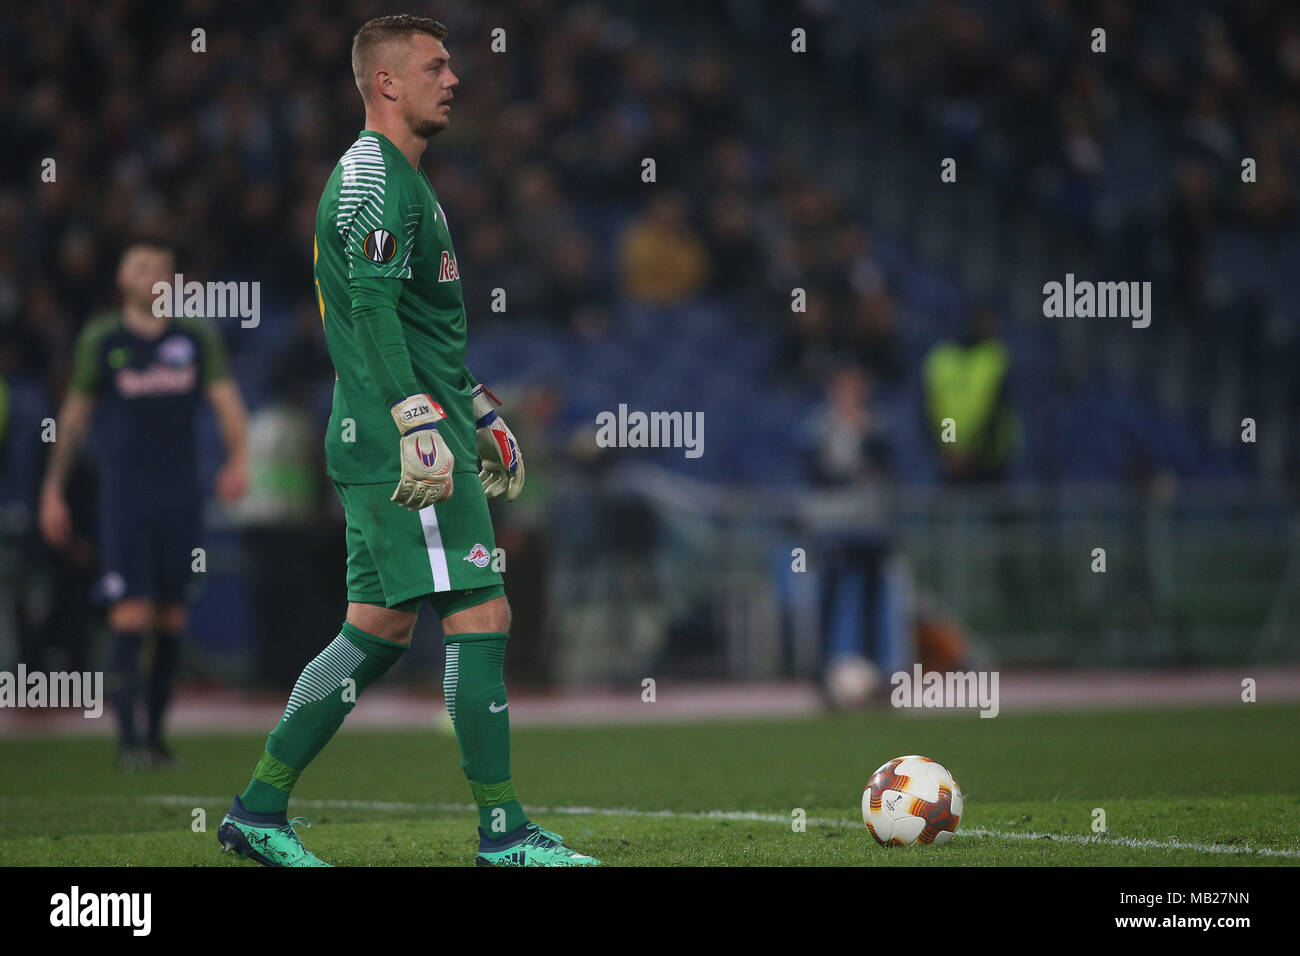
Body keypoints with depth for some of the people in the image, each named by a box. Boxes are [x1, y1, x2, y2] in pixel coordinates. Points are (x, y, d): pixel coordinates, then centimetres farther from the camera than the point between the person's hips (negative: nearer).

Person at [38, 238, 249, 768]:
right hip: (123, 496, -2)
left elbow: (225, 396, 1)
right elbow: (73, 415, 10)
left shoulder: (198, 336, 7)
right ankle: (128, 737, -11)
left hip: (181, 494, 3)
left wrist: (237, 457, -17)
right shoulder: (101, 340, 4)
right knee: (132, 616, -12)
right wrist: (53, 489, 10)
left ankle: (156, 734, 15)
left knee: (171, 622, 5)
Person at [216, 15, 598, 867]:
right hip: (398, 443, -10)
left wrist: (486, 420, 30)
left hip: (380, 447, 10)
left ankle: (261, 811, 14)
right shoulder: (371, 176, -10)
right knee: (481, 615, -10)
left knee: (378, 630, 11)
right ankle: (503, 833, -8)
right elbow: (374, 313, -20)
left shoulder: (401, 182, 23)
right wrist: (420, 426, -26)